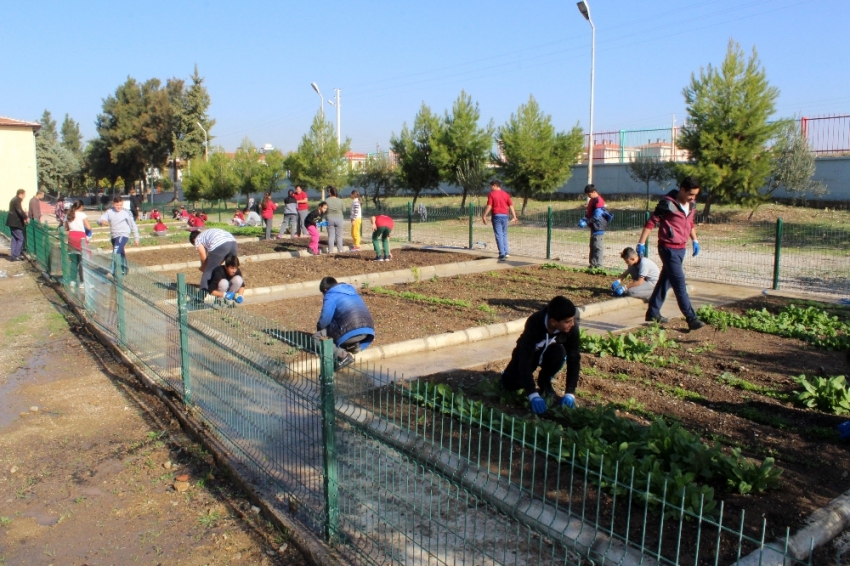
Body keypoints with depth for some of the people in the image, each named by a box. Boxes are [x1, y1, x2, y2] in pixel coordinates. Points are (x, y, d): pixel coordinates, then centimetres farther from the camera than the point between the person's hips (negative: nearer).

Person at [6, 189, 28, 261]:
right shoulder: (17, 200, -16)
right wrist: (26, 217, -13)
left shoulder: (14, 199, 15)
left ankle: (14, 255, 14)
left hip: (13, 222, 10)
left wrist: (23, 217, 13)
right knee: (20, 239, -7)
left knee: (15, 238, 12)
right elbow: (20, 211, -25)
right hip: (15, 223, -10)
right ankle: (15, 256, -8)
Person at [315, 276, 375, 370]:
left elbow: (325, 319, -5)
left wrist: (319, 329, 19)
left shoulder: (330, 296, 5)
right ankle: (354, 345, 9)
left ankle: (343, 356, -10)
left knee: (318, 338, 9)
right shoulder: (352, 292, 28)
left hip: (351, 332, -8)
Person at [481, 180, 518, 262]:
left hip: (496, 216, -4)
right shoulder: (506, 194, 9)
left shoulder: (491, 194, -5)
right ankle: (506, 252, 17)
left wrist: (484, 216, -6)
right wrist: (514, 217, 8)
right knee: (504, 234, 18)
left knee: (499, 235, -3)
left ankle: (502, 255, -7)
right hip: (505, 215, 4)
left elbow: (489, 206, -11)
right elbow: (511, 206, 5)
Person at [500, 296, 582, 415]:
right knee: (510, 384, -20)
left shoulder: (572, 327, -30)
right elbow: (525, 359, -40)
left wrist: (570, 393, -32)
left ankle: (545, 384, -5)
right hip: (528, 352, -2)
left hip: (549, 353, 2)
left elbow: (574, 358, -24)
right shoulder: (534, 323, -38)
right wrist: (533, 395, -47)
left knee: (559, 353, -33)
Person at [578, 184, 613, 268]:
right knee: (593, 246, 16)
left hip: (598, 227, -11)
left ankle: (598, 265, -8)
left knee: (598, 247, -9)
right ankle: (593, 264, 23)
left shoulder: (599, 201, -16)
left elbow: (597, 216, -23)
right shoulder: (592, 200, 15)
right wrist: (584, 220, 4)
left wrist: (586, 222, -24)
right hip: (593, 227, 11)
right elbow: (589, 213, 22)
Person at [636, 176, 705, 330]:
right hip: (669, 249, -8)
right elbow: (651, 222, -12)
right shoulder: (668, 204, -15)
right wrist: (641, 243, -14)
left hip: (681, 249, 8)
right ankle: (691, 319, -8)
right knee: (680, 284, -9)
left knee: (665, 281, 14)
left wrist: (695, 240, 18)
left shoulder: (691, 205, 8)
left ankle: (653, 313, 24)